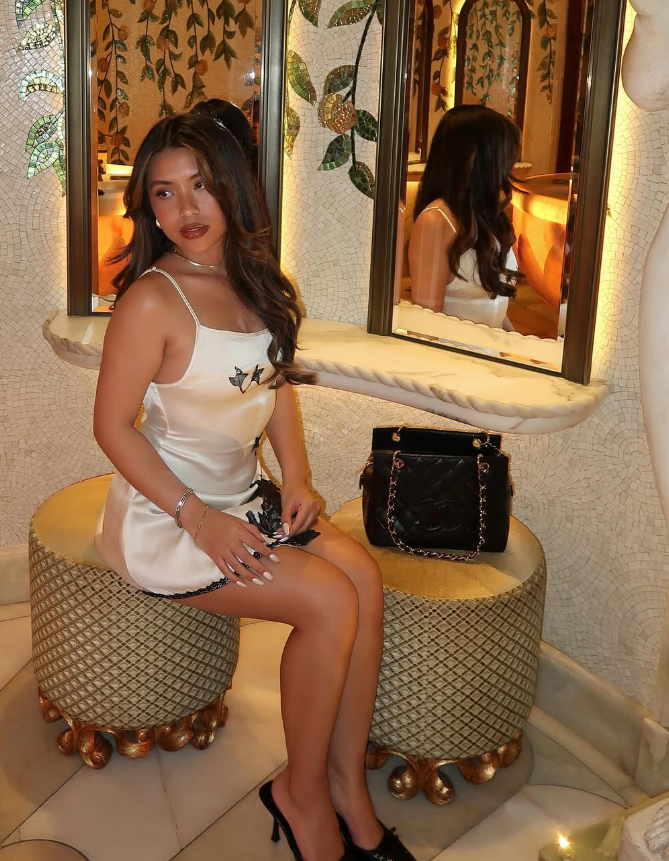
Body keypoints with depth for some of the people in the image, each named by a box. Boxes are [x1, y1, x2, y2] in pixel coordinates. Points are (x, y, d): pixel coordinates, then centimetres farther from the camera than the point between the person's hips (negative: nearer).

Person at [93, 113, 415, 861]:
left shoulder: (252, 281, 5)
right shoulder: (152, 301, -18)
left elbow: (278, 385, 14)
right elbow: (112, 426, -16)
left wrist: (294, 479, 0)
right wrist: (199, 520, -19)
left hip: (243, 497, 7)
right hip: (163, 515, -7)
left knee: (363, 575, -14)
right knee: (330, 603, -19)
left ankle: (347, 787, -3)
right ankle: (301, 793, 2)